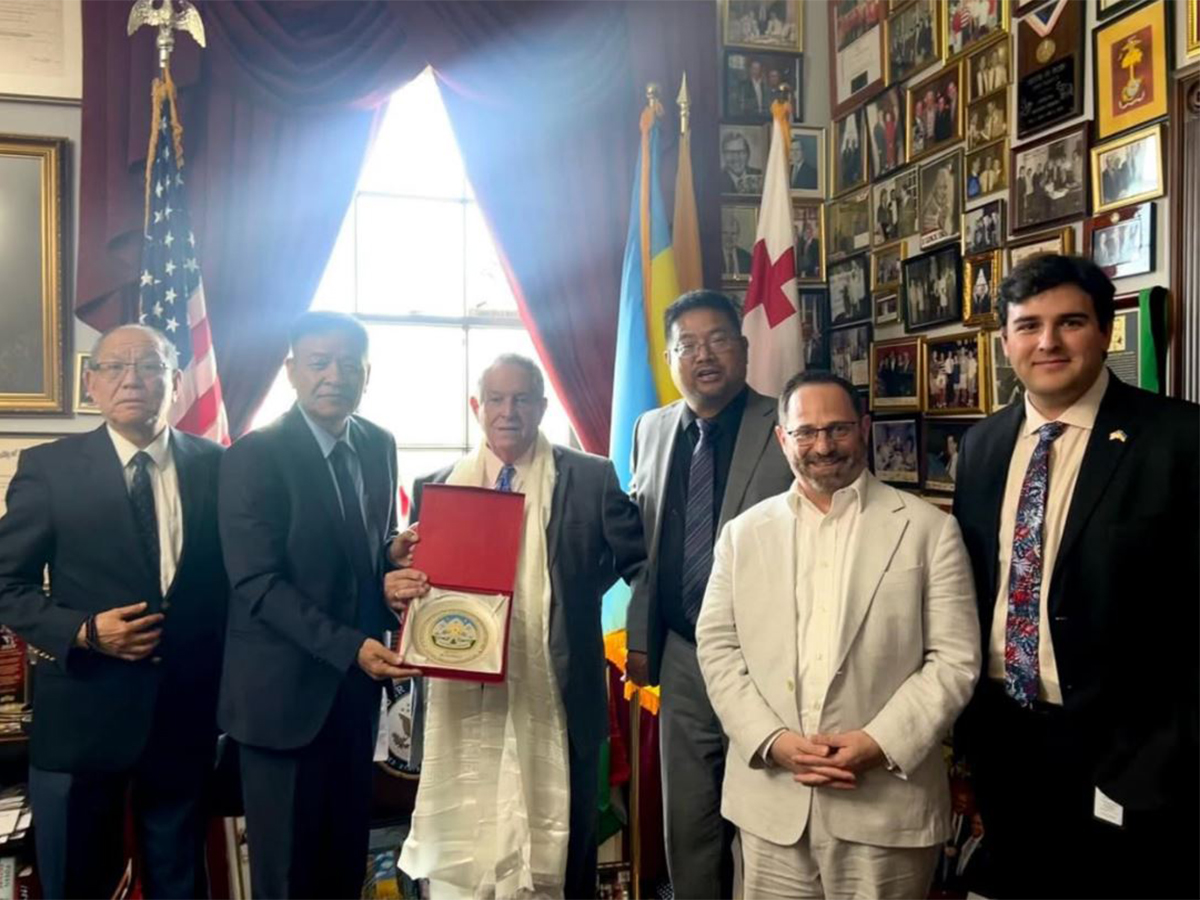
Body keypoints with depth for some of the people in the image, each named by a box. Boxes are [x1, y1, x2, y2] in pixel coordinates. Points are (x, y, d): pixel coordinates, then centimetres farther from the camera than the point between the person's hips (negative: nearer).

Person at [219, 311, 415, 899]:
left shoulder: (379, 446, 5)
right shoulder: (254, 456, -14)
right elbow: (257, 583, -18)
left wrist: (394, 554, -8)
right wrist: (349, 647, -26)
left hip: (357, 686, 6)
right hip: (286, 690, -5)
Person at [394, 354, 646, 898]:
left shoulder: (591, 478, 2)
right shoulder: (436, 487, 8)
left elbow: (642, 561, 4)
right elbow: (414, 577, 10)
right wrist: (399, 589, -11)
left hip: (556, 700, -1)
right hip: (464, 698, 1)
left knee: (561, 852, 12)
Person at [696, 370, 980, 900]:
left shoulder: (929, 529, 1)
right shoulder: (743, 533, 8)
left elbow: (955, 658, -3)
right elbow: (717, 646, 4)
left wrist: (881, 743, -13)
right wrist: (772, 740, -8)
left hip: (885, 801, -2)